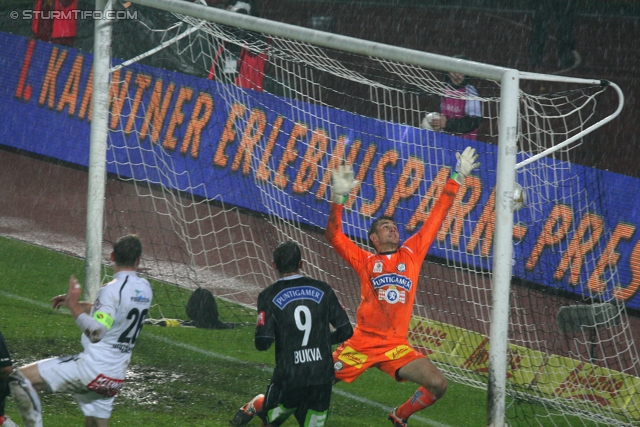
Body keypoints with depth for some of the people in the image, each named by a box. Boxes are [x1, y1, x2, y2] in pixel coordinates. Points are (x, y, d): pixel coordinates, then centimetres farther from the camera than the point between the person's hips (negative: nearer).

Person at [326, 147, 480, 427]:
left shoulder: (412, 253, 14)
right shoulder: (365, 261, 7)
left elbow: (436, 218, 16)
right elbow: (333, 236, -2)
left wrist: (457, 180, 17)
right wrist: (338, 199, -13)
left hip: (396, 347, 3)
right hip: (362, 342, -3)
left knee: (438, 385, -11)